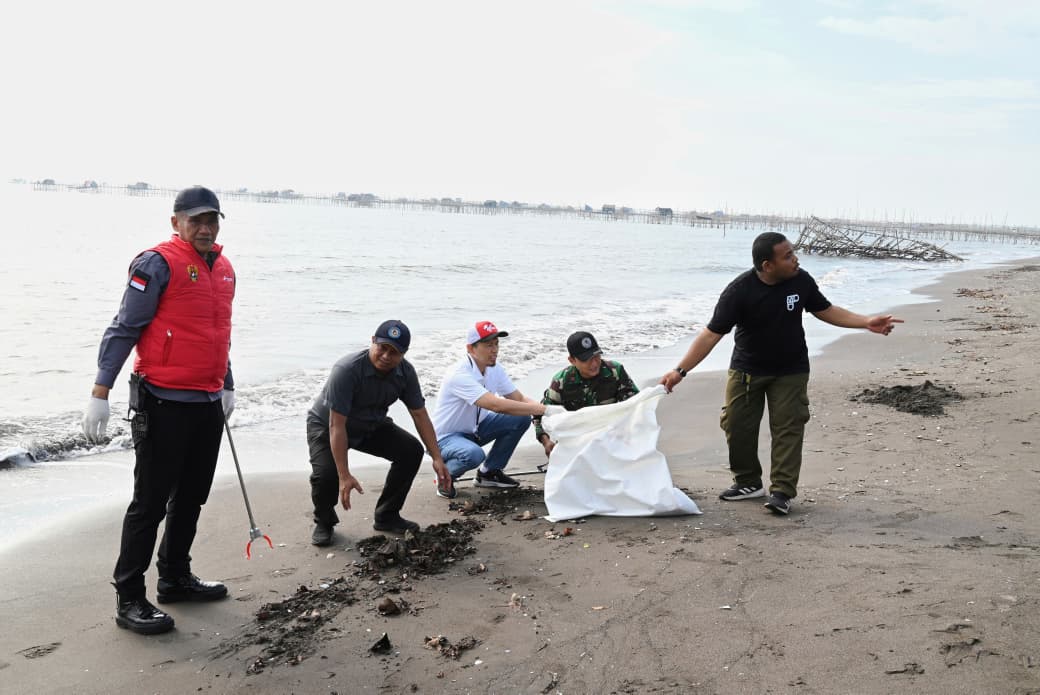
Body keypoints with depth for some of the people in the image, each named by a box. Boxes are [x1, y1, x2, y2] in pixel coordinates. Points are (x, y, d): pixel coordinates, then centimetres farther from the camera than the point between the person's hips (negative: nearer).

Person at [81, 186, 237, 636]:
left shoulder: (224, 268, 12)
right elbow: (123, 330, -12)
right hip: (164, 404, -7)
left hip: (208, 404, 8)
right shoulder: (157, 264, -11)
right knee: (151, 502, -1)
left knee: (190, 498, 17)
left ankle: (175, 578, 32)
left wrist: (227, 386, 25)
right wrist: (100, 393, -15)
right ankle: (129, 598, 9)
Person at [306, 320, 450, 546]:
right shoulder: (347, 370, -35)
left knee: (412, 450, -13)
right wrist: (344, 476, -38)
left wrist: (437, 458, -15)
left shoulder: (405, 372, -16)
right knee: (326, 472, -30)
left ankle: (386, 516, 4)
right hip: (326, 426, -5)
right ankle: (324, 521, 3)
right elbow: (337, 426, -35)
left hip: (371, 426, 5)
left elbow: (420, 415, -8)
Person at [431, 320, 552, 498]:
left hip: (475, 428, 8)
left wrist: (543, 409, -24)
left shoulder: (494, 369, -4)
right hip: (446, 436, -8)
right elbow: (496, 405, -39)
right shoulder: (459, 375, -31)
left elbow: (519, 399, -2)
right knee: (474, 454, -39)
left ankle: (489, 472, 7)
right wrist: (542, 409, -40)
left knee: (521, 419, -9)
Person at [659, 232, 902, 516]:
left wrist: (866, 322, -4)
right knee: (737, 425, 3)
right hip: (747, 370, -1)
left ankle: (782, 492, 1)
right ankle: (749, 482, 22)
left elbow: (825, 310, 5)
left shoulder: (801, 280, -12)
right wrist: (680, 370, -28)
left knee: (788, 427, -5)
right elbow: (711, 334, -22)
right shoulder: (739, 291, -23)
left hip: (790, 371, 1)